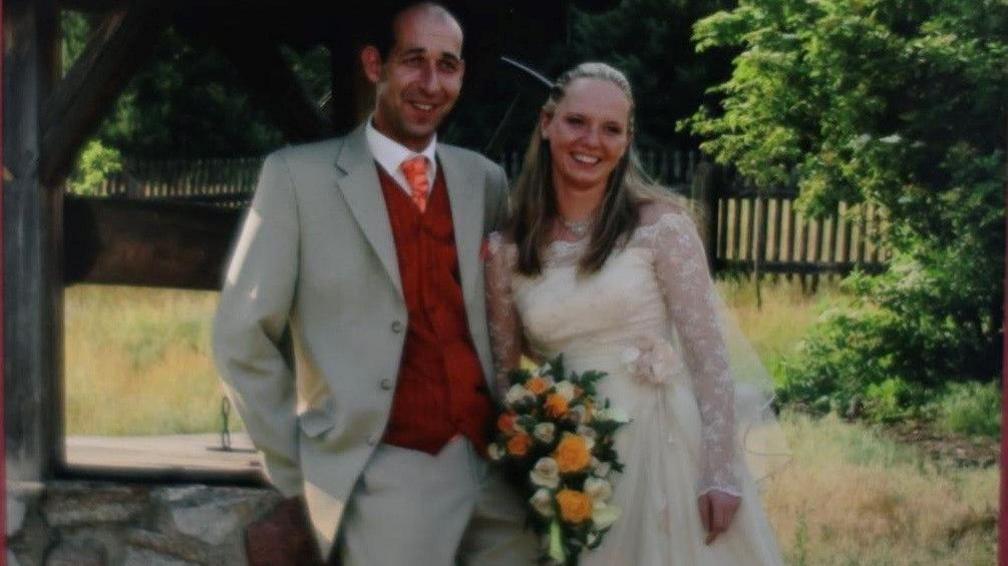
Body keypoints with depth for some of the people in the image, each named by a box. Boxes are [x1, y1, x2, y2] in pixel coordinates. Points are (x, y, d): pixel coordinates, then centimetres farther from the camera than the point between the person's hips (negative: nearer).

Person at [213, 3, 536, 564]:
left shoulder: (485, 180, 8)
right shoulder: (298, 175, -5)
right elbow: (243, 338, -3)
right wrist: (303, 472, -1)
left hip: (494, 468, 4)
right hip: (385, 481, -4)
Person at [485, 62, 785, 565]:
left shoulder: (661, 225, -7)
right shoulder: (506, 251, 2)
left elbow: (708, 354, -10)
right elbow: (504, 374, 9)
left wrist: (721, 473, -15)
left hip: (671, 449, -3)